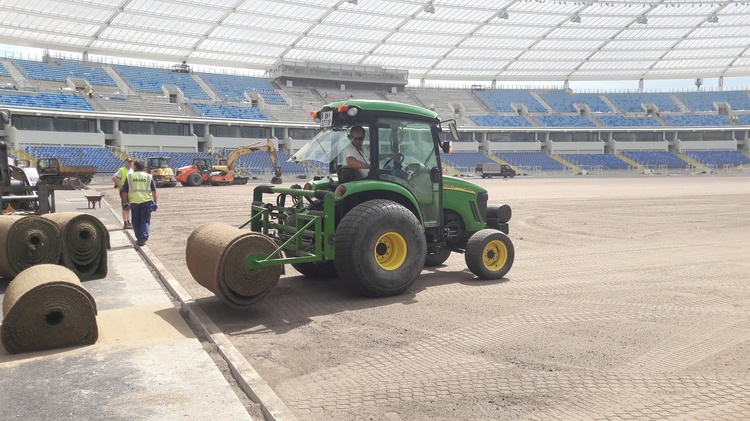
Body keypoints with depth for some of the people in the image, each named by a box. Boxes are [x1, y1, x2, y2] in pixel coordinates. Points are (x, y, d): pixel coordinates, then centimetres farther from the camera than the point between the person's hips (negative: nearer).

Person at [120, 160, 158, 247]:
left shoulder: (129, 176, 6)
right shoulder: (148, 176, 6)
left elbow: (124, 192, 5)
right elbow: (154, 191, 5)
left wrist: (125, 202, 12)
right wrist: (156, 201, 11)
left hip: (134, 202, 0)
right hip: (146, 201, 0)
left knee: (136, 222, 12)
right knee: (145, 221, 3)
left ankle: (139, 238, 16)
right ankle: (143, 239, -7)